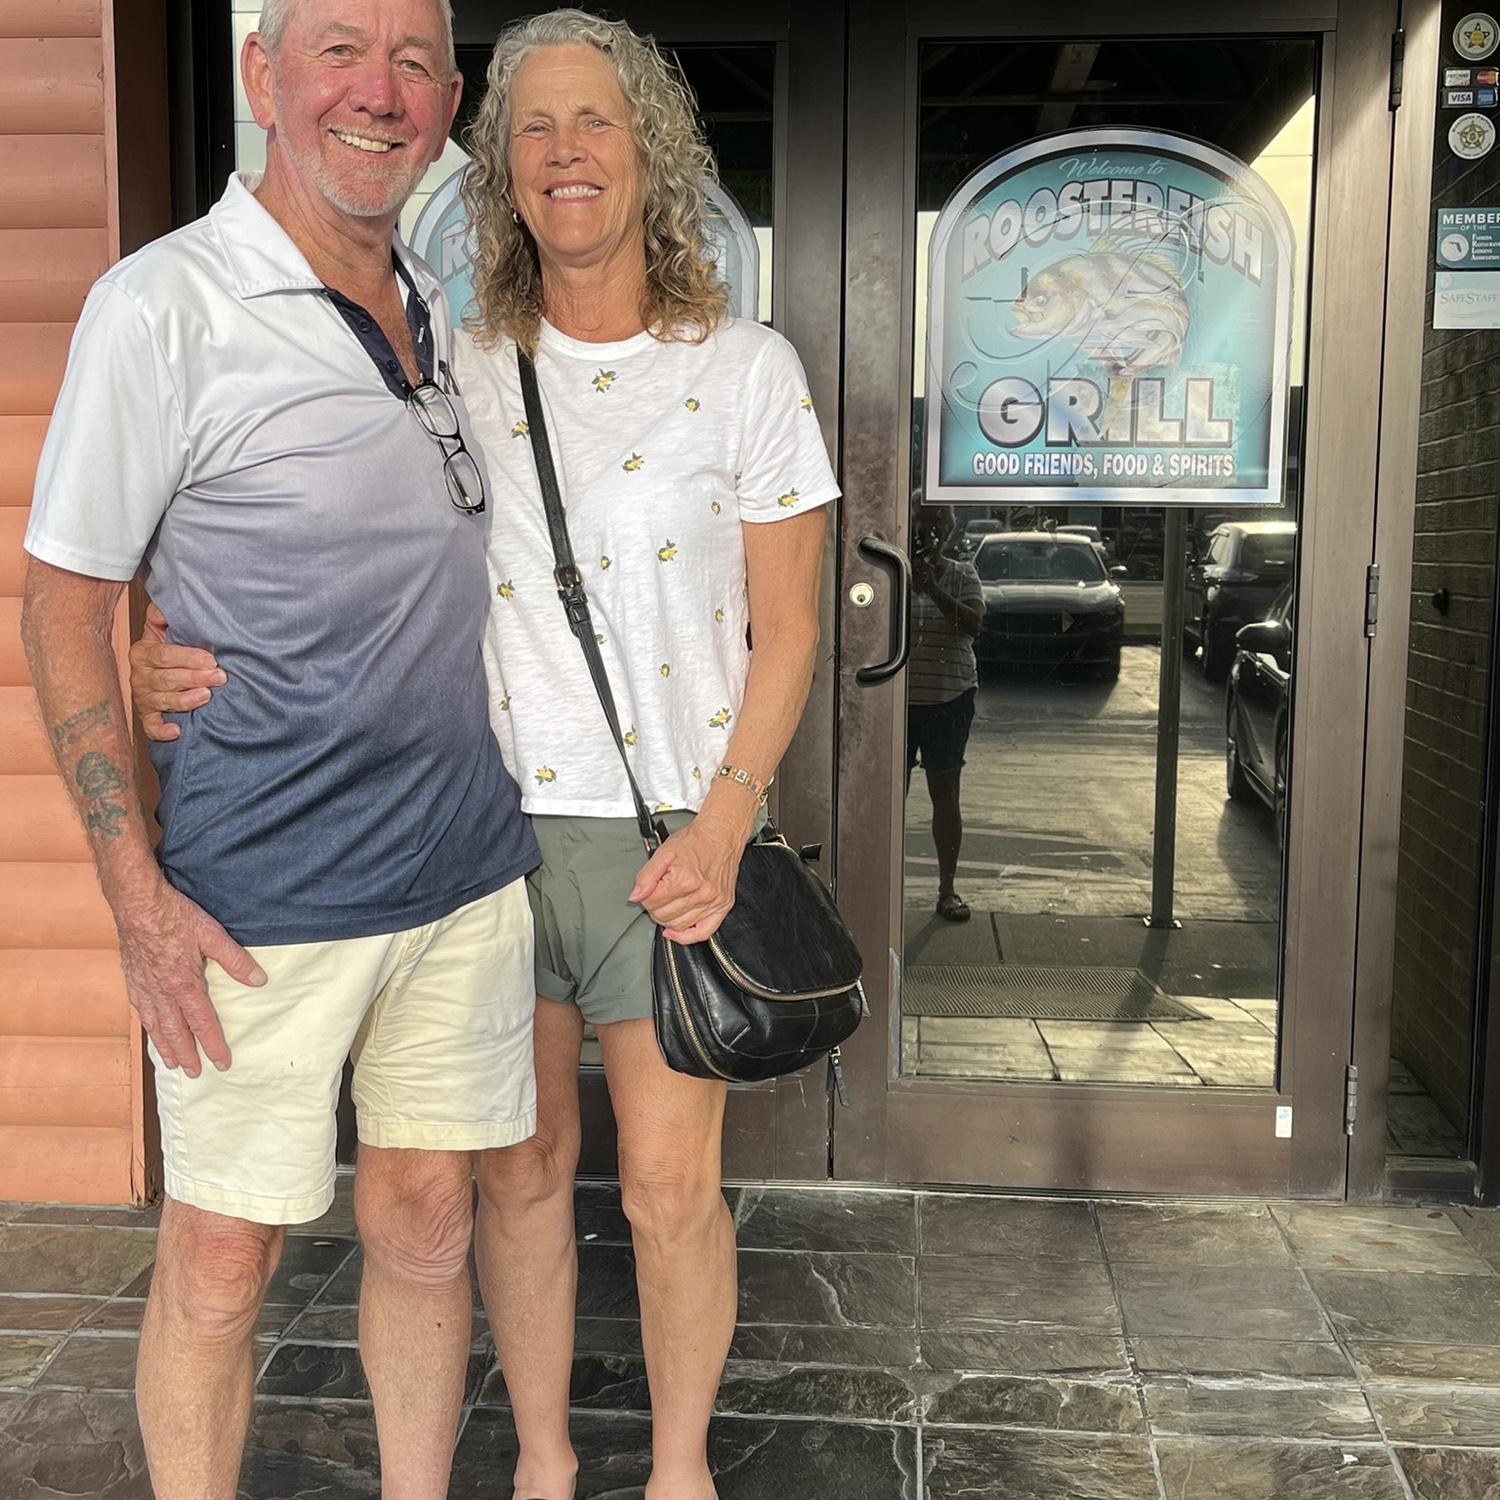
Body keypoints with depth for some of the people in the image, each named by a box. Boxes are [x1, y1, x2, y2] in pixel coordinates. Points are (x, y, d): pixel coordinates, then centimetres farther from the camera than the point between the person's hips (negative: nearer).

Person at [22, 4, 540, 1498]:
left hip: (466, 866, 6)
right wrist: (135, 892, -13)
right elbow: (63, 605, -8)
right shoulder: (163, 306, -10)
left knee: (426, 1221, 16)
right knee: (220, 1256, 7)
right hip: (261, 897, -5)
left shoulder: (443, 309, 9)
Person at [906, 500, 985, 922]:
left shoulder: (962, 576, 3)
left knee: (945, 793, 4)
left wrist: (933, 588, -24)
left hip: (948, 698, 0)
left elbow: (973, 623, -13)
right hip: (896, 696, 0)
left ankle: (947, 889, 12)